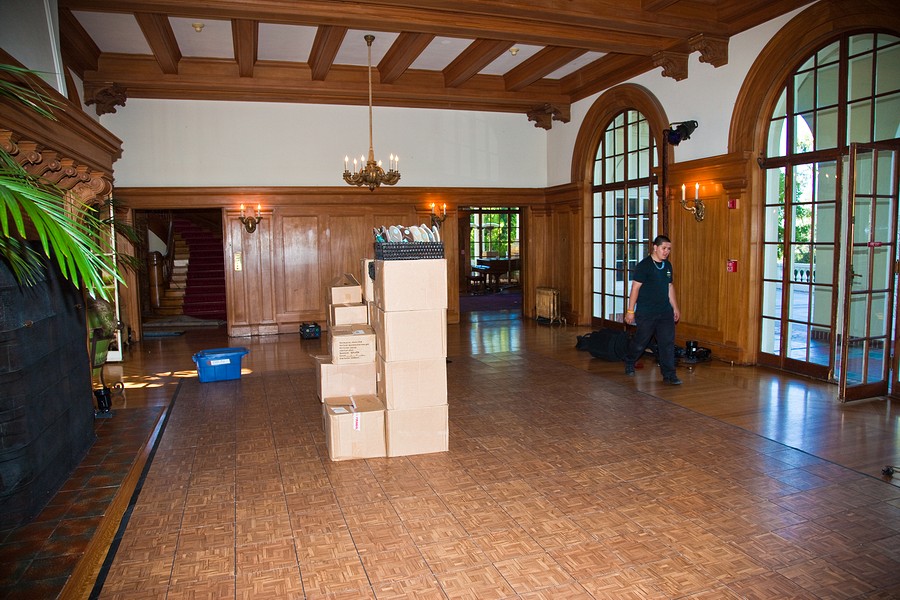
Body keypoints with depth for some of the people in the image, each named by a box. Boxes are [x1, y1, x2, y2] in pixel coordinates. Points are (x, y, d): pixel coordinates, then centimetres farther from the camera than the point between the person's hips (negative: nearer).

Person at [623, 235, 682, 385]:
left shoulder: (667, 265, 10)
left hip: (665, 312, 6)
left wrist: (675, 308, 18)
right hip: (646, 312, -6)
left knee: (668, 342, 0)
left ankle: (669, 375, 6)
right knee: (640, 341, 5)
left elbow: (670, 287, 18)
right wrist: (630, 310, -14)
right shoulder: (644, 265, -12)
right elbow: (635, 288, -13)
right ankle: (629, 364, 32)